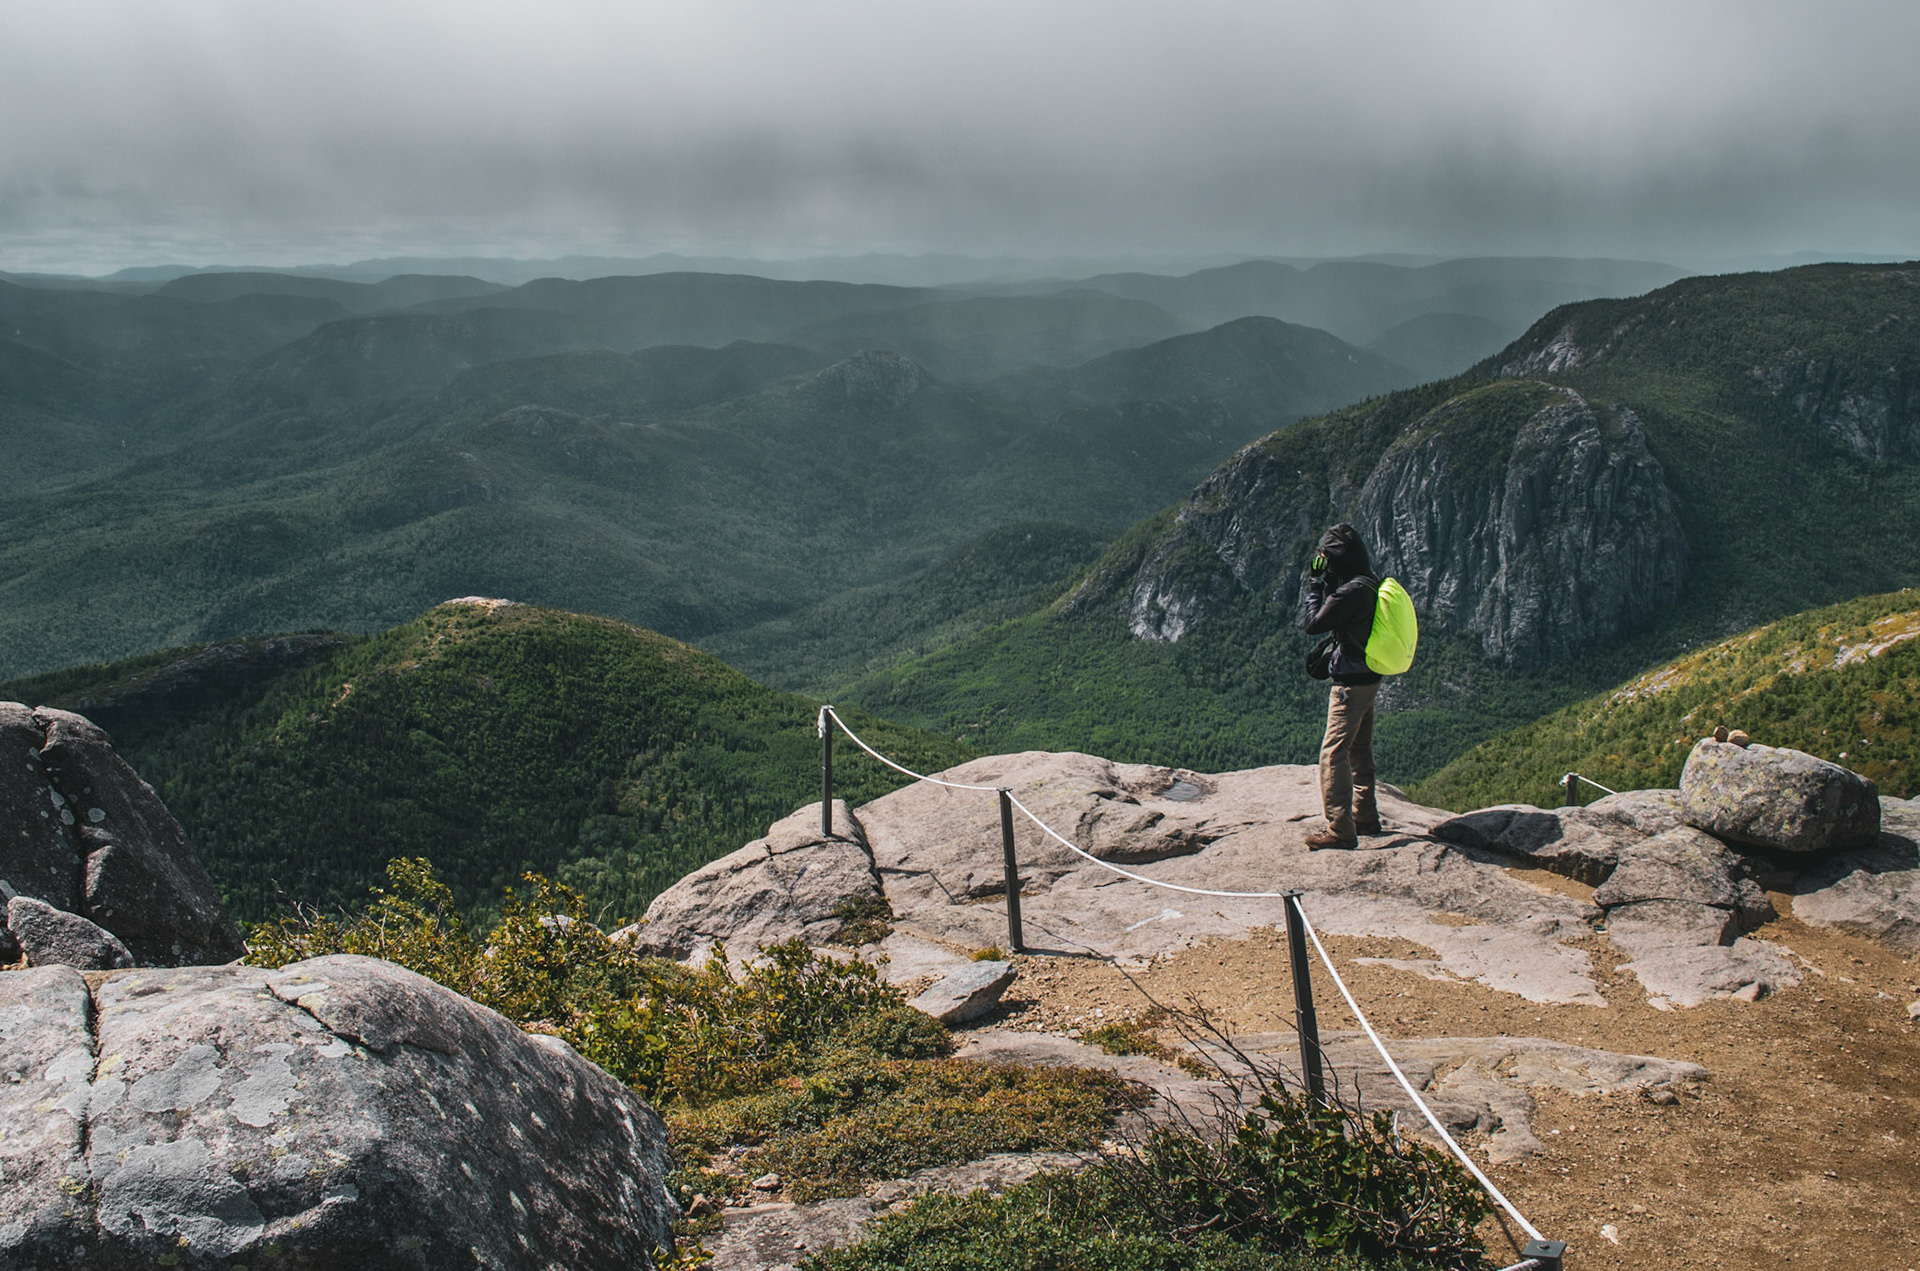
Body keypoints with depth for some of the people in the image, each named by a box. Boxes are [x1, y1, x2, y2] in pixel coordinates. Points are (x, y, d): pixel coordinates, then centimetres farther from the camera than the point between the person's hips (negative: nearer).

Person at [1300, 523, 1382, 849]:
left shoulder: (1353, 590, -23)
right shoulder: (1370, 584, 7)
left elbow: (1312, 624, -18)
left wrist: (1312, 585, -7)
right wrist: (1325, 584, 9)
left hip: (1351, 684, -10)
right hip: (1367, 679, 10)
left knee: (1333, 753, -9)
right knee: (1360, 749, 19)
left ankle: (1340, 829, -11)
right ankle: (1366, 817, 29)